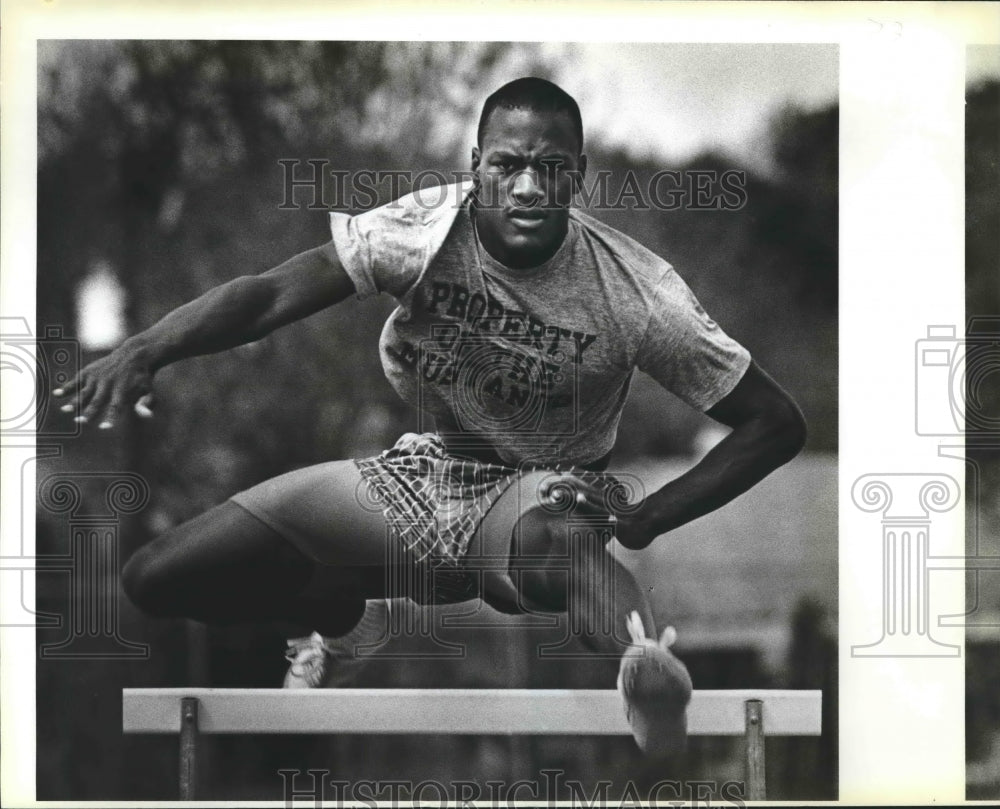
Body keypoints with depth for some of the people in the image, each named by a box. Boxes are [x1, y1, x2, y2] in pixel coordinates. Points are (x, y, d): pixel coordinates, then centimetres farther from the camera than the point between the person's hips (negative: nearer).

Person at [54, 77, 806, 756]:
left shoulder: (632, 288, -19)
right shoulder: (425, 231, -16)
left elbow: (778, 423, -14)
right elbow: (272, 292, -24)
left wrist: (641, 522, -24)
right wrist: (146, 350, -44)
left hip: (541, 496, -3)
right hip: (420, 475, 4)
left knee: (556, 540, -44)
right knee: (158, 578, -6)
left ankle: (658, 691, -74)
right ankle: (345, 617, 23)